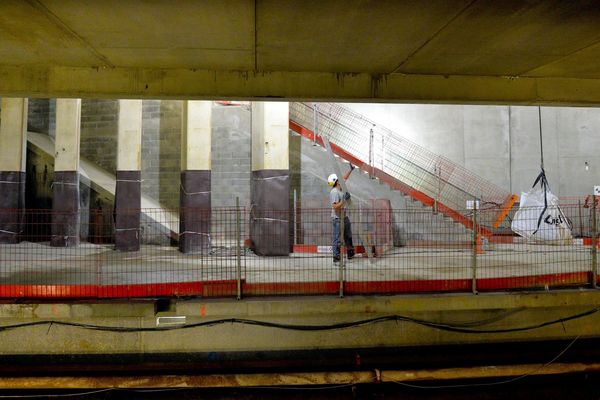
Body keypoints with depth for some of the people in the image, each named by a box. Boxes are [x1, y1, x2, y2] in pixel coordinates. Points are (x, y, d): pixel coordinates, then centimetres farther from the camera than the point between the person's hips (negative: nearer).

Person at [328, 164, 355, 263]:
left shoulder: (340, 189, 9)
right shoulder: (334, 192, -18)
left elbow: (344, 179, 26)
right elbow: (335, 206, -24)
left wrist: (350, 170, 25)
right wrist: (344, 200, -27)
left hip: (344, 217, 10)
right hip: (337, 218, -10)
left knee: (348, 236, 19)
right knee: (337, 238, -4)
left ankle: (351, 254, 31)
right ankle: (336, 257, 0)